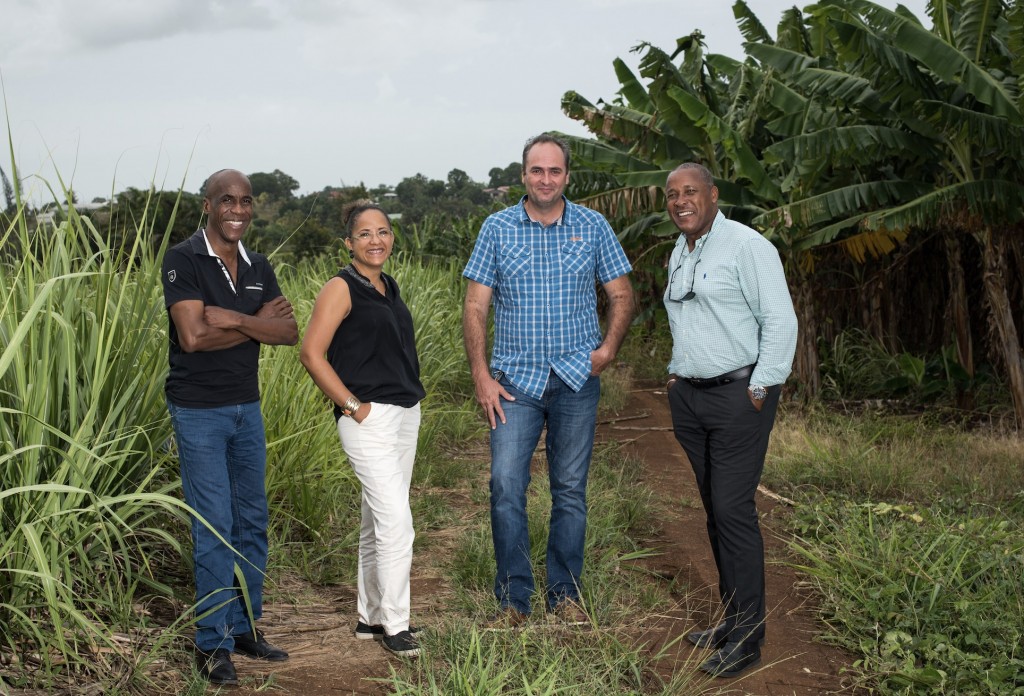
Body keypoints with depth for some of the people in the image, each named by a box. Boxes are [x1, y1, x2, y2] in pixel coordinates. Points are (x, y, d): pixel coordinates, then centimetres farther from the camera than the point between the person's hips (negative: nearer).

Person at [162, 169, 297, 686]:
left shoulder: (258, 268, 9)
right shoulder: (183, 260, -11)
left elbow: (289, 332, -1)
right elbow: (193, 336, -21)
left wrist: (234, 318, -16)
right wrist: (258, 323, -12)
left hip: (247, 408, 7)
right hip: (198, 411, -6)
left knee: (252, 523, 11)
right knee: (214, 528, -5)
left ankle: (245, 627, 24)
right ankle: (213, 644, 6)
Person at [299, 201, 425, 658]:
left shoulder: (389, 287, 14)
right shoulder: (341, 289, -10)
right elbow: (312, 354, -16)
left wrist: (412, 396, 14)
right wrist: (352, 405, -16)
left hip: (406, 414, 8)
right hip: (369, 419, -8)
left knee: (379, 521, 15)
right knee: (396, 522, -11)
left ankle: (370, 616, 25)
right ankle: (394, 624, 0)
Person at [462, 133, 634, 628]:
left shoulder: (593, 227, 3)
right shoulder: (497, 228, 2)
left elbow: (621, 295, 9)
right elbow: (475, 306, 1)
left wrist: (609, 347, -8)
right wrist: (481, 375, -6)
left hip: (576, 379, 1)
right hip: (516, 380, 0)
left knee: (570, 491, 8)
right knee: (506, 486, -7)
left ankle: (565, 593, 20)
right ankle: (513, 599, 6)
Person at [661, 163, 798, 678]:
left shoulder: (746, 246, -10)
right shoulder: (679, 255, 16)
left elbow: (780, 322, -13)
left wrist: (758, 391, -15)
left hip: (738, 394, -8)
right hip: (689, 397, 8)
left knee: (733, 510, -9)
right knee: (714, 510, 11)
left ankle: (746, 639, -2)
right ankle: (731, 619, 20)